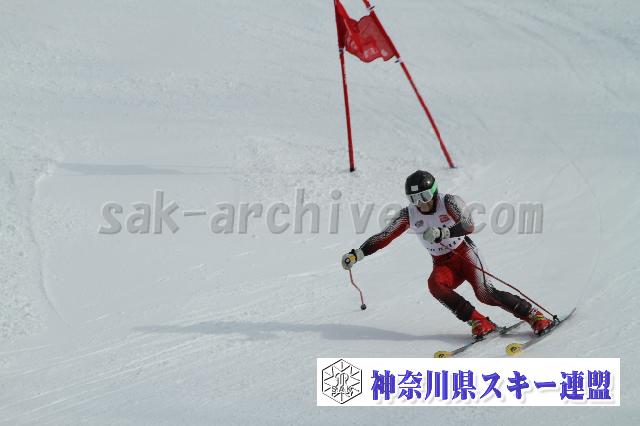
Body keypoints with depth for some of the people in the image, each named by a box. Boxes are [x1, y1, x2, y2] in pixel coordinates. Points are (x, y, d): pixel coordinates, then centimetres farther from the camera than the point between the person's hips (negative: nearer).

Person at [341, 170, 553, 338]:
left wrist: (442, 233, -42)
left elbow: (469, 226, -27)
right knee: (435, 284, -30)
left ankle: (534, 316, -11)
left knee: (485, 293, -25)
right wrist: (356, 254, -12)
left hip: (465, 254, -3)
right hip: (442, 265, 3)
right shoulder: (409, 215, -4)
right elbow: (383, 237, -2)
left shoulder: (449, 202, -14)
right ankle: (478, 322, -24)